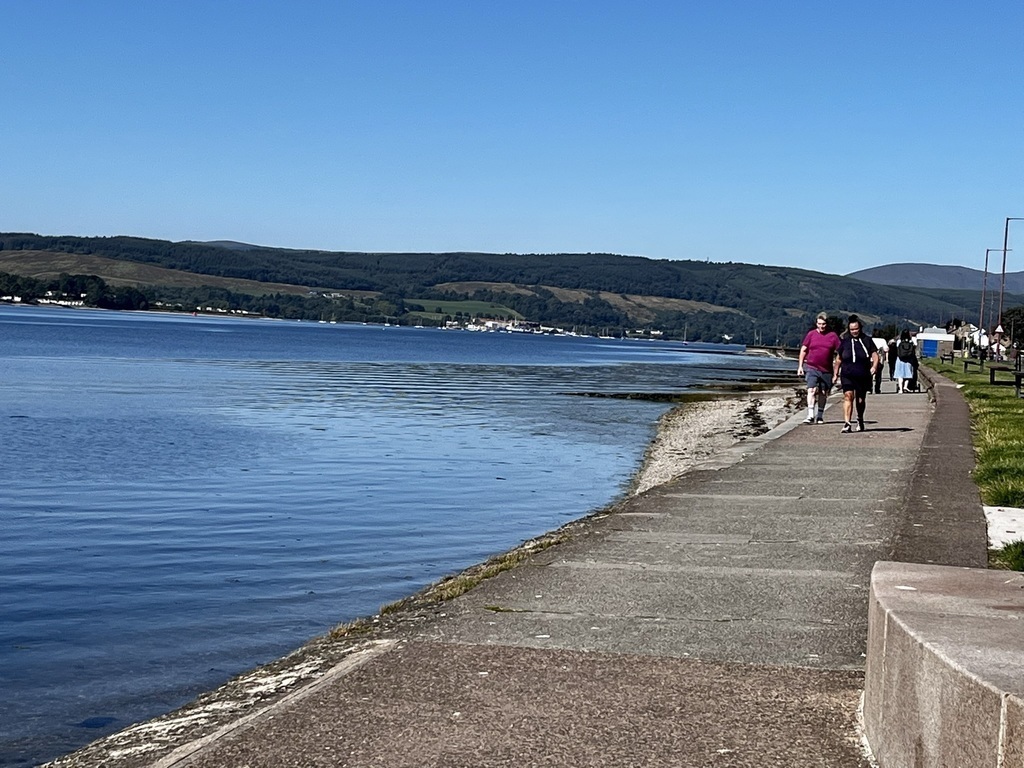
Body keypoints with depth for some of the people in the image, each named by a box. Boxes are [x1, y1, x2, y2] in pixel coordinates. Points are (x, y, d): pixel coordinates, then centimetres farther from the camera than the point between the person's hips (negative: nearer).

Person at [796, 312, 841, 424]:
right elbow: (803, 350, 9)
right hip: (811, 368, -2)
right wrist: (800, 366, 4)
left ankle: (820, 416, 25)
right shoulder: (811, 334, 3)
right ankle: (810, 416, -21)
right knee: (811, 390, -16)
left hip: (826, 370, 2)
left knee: (823, 393, 11)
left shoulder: (833, 335, 3)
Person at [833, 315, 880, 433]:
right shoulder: (844, 341, 6)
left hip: (863, 376, 1)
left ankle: (860, 420, 38)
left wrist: (874, 366, -17)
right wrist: (836, 373, 13)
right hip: (847, 375, -1)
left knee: (861, 400, 12)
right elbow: (838, 359, 14)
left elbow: (875, 354, 1)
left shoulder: (867, 340, 4)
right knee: (848, 396, -18)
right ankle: (847, 423, -22)